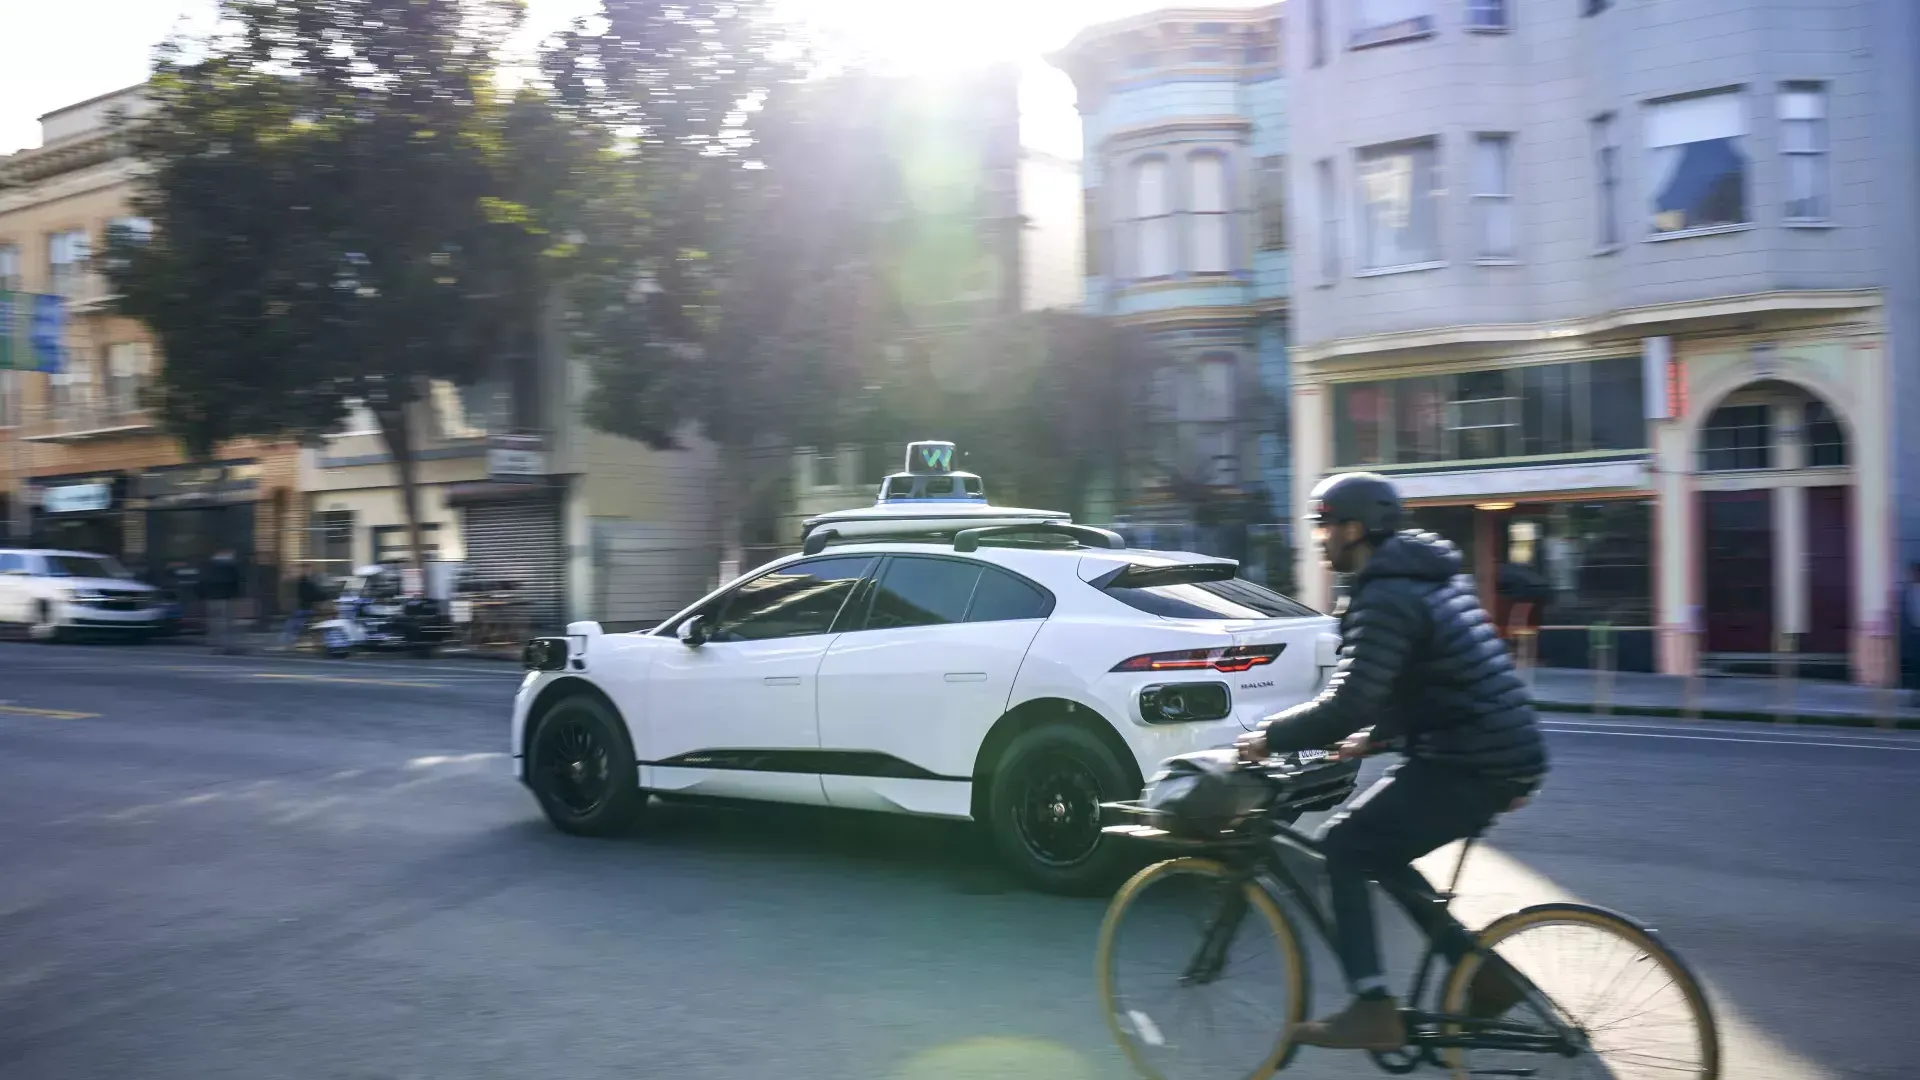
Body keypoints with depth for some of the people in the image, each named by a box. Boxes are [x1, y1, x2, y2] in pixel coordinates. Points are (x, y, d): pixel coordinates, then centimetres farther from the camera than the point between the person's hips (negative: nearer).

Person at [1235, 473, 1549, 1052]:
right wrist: (1372, 737, 20)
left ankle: (1373, 1008, -5)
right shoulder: (1428, 577, 17)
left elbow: (1347, 704, -22)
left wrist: (1269, 737, -10)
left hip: (1469, 765, -10)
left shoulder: (1385, 598, -16)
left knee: (1344, 847, -5)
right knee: (1376, 850, 18)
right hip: (1503, 755, 10)